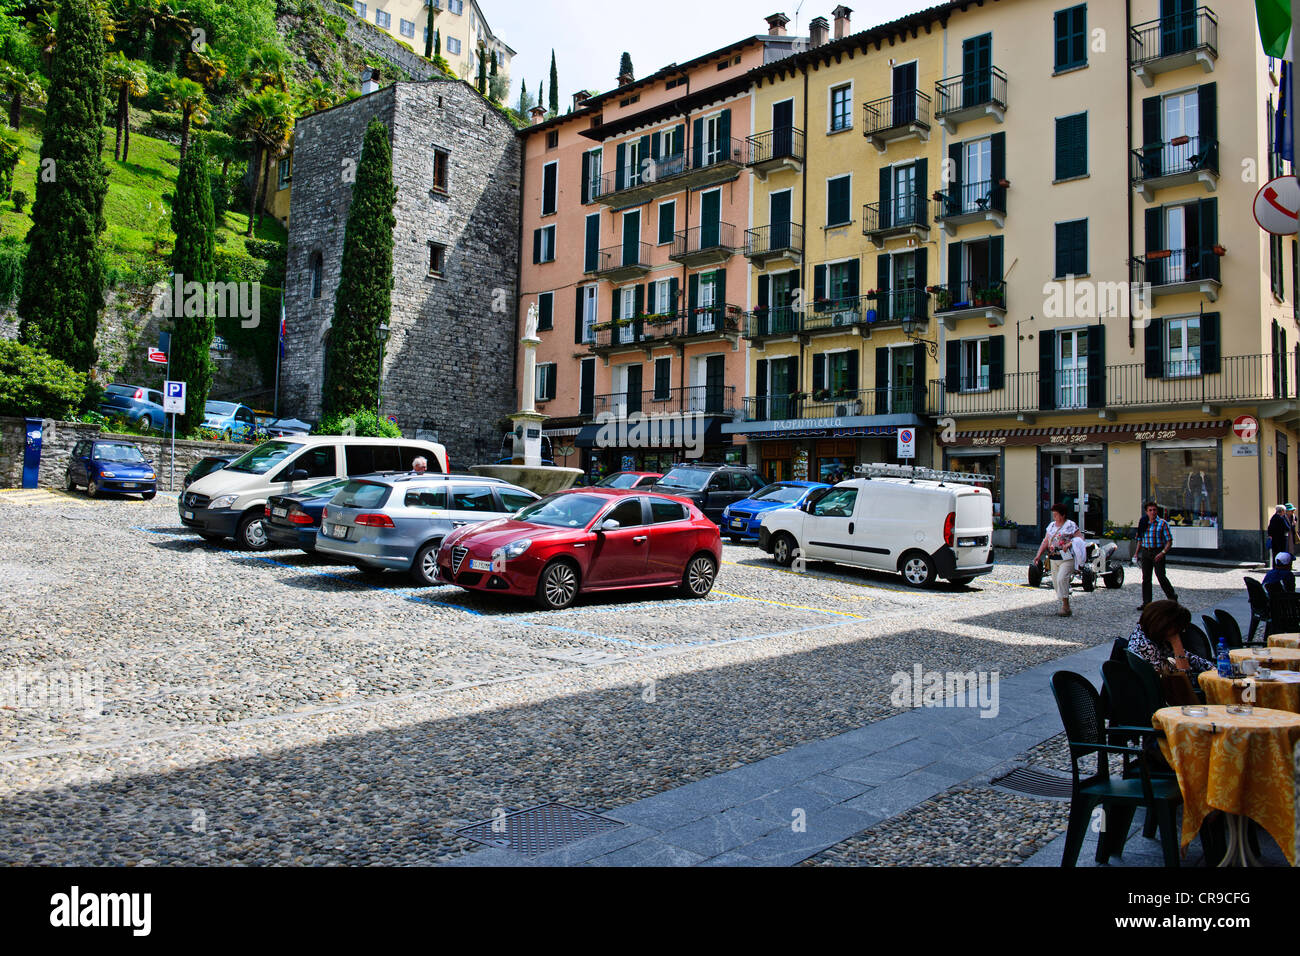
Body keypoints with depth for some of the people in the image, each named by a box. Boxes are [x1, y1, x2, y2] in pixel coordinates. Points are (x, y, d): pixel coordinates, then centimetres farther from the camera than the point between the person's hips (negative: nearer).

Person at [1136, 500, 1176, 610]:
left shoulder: (1163, 523, -3)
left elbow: (1169, 541, -6)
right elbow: (1140, 539, 20)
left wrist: (1163, 552, -18)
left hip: (1158, 552, -4)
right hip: (1145, 552, 4)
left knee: (1161, 576, -7)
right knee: (1146, 578, 4)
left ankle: (1172, 597, 15)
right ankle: (1146, 603, 9)